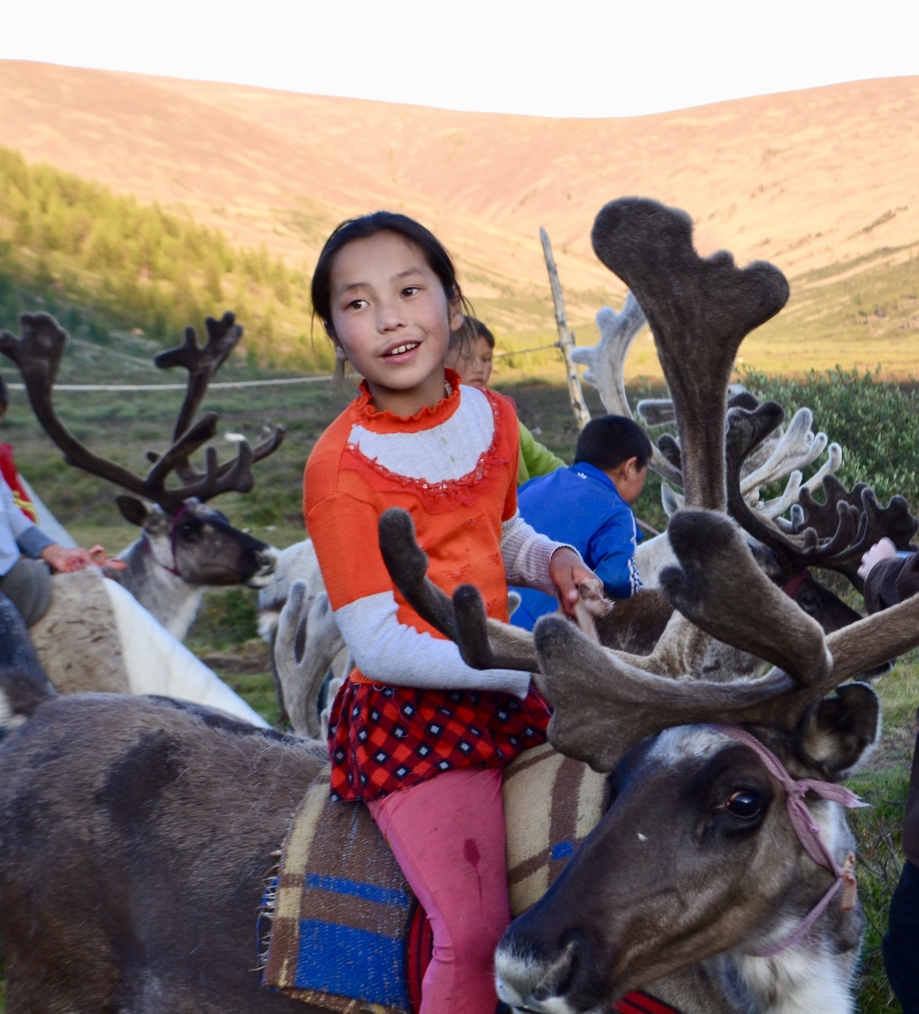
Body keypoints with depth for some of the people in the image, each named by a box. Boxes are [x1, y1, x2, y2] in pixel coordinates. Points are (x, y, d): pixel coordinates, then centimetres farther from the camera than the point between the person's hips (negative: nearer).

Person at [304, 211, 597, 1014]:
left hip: (506, 692, 7)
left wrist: (553, 562, -2)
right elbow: (379, 644, -18)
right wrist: (531, 662, -21)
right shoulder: (341, 467, -17)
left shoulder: (493, 418, 3)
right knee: (477, 933, -16)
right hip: (409, 715, -6)